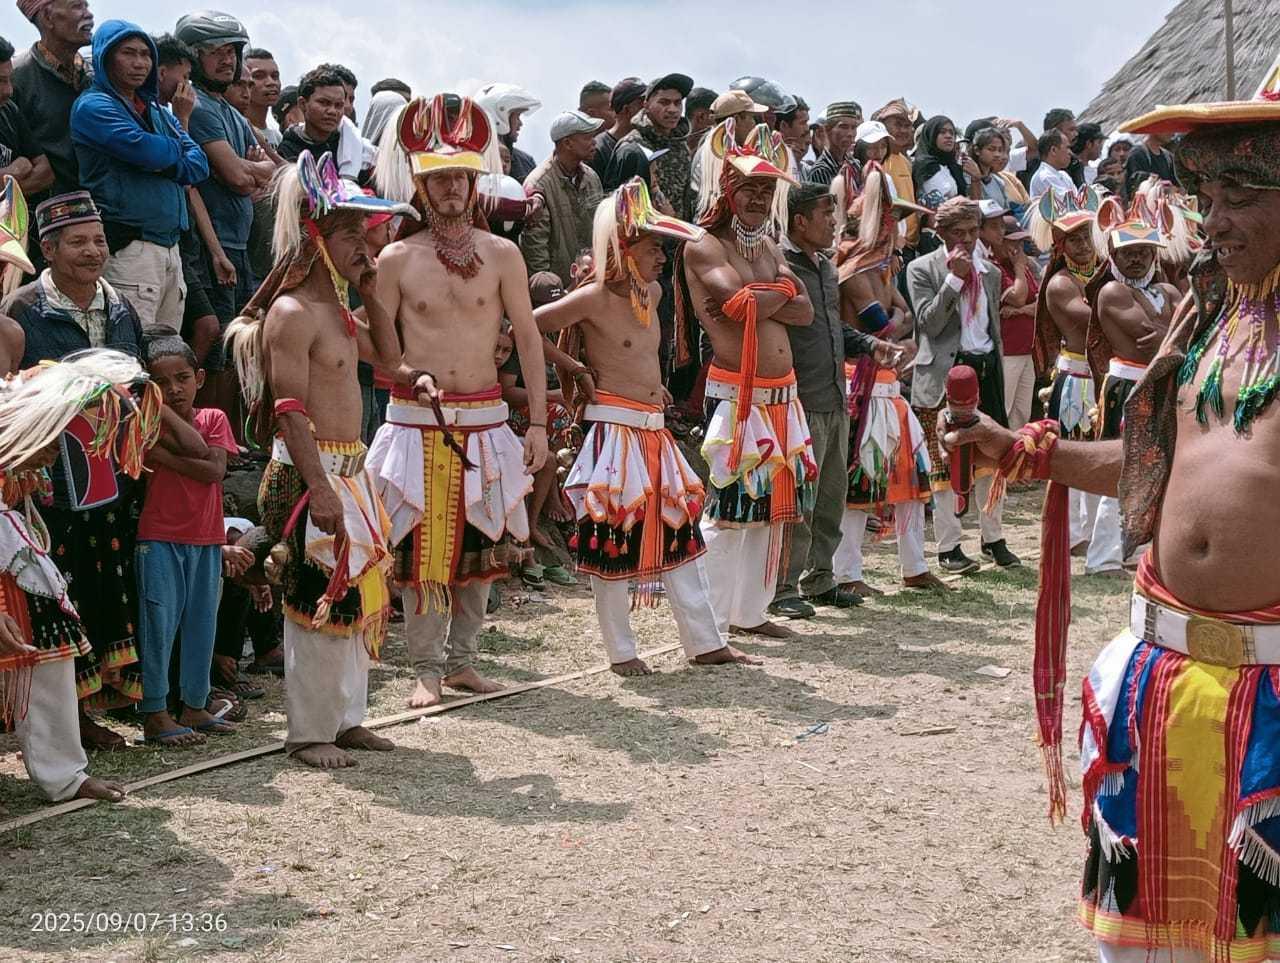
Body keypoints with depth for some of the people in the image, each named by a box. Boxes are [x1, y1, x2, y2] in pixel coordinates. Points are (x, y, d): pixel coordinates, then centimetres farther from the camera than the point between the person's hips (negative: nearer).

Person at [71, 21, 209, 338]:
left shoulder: (156, 110, 21)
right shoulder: (94, 107, -3)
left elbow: (199, 166, 11)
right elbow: (149, 151, -17)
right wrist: (175, 147, 4)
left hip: (170, 247, 8)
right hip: (129, 248, -8)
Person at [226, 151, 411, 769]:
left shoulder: (337, 310, 14)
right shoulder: (291, 312, -15)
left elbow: (388, 356, 27)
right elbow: (290, 410, -20)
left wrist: (370, 295, 13)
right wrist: (320, 490, -25)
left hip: (350, 471, 10)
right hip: (309, 473, -10)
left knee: (357, 593, 13)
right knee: (318, 600, -4)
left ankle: (347, 718, 24)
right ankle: (308, 733, 6)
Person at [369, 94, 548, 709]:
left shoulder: (501, 254, 3)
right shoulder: (397, 259, 0)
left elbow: (527, 337, 4)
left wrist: (537, 421, 0)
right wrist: (409, 375, -16)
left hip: (485, 419, 2)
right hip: (416, 420, -2)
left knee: (480, 544, 7)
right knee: (420, 547, -2)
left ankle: (461, 659, 21)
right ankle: (426, 669, 8)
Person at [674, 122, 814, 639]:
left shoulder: (770, 248, 19)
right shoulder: (703, 247, -5)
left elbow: (804, 311, 6)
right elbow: (742, 301, -21)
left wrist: (755, 298, -10)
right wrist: (782, 287, -2)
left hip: (782, 396, 8)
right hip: (736, 394, -8)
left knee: (769, 506, 12)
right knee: (728, 509, -9)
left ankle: (749, 611, 22)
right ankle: (711, 623, -3)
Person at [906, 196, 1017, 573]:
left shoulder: (990, 272, 14)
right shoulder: (922, 269, -3)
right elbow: (928, 323, -13)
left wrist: (997, 372, 16)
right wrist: (955, 277, -17)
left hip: (986, 370, 5)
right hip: (946, 374, -5)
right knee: (946, 463, -1)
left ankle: (993, 538, 20)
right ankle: (948, 546, 6)